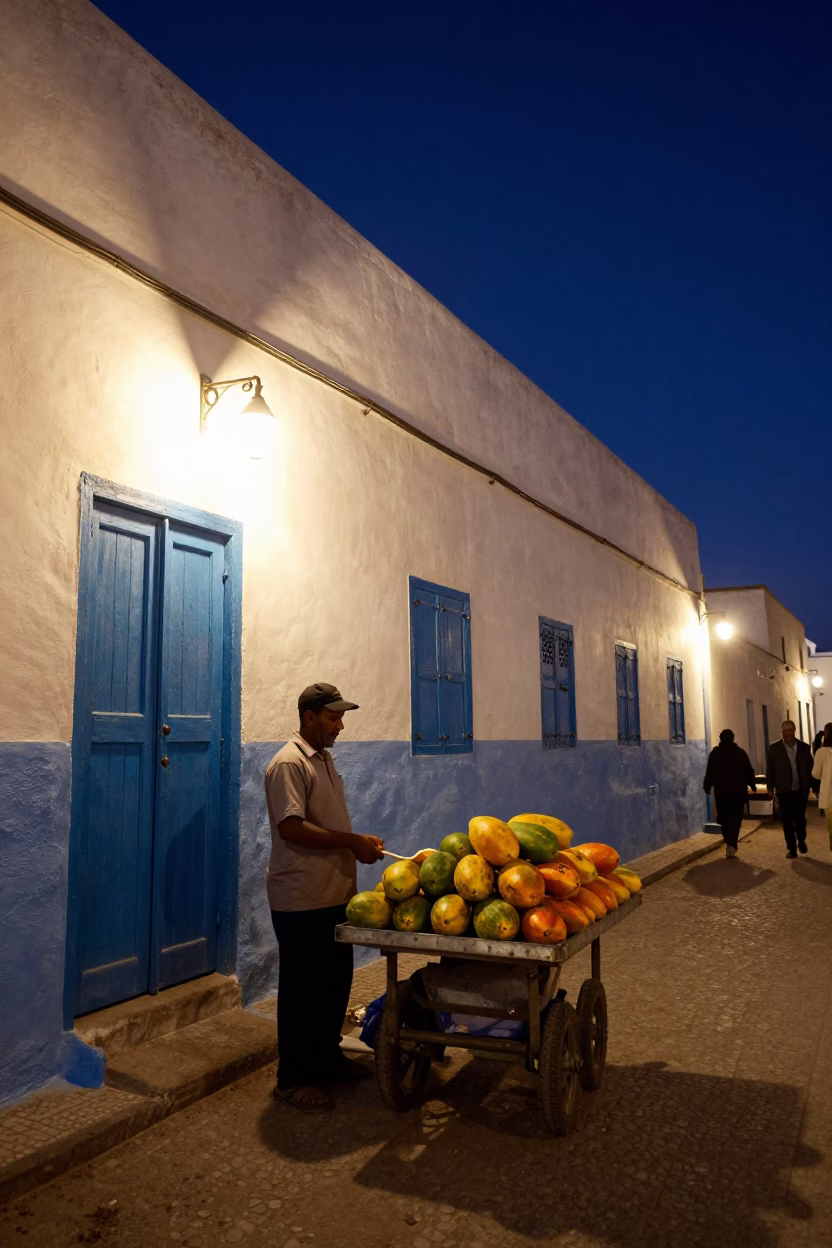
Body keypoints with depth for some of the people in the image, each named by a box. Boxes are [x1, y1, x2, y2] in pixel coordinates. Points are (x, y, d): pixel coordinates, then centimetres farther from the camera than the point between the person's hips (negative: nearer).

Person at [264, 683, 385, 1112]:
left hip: (335, 894, 9)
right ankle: (293, 1077, 19)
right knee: (302, 989, 4)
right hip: (301, 901, -9)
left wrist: (359, 843, 9)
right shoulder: (288, 764, -17)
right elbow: (291, 828, -26)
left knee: (335, 981, 18)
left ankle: (327, 1059, 35)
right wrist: (353, 843, -23)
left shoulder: (324, 759, 13)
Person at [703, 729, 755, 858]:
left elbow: (710, 772, -3)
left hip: (721, 790, 0)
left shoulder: (715, 753, -2)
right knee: (735, 818, -1)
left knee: (723, 817, 14)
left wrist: (707, 786, 4)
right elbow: (749, 770, 2)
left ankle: (729, 842, 17)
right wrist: (752, 784, 14)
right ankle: (731, 845, -12)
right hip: (738, 790, 0)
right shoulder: (740, 752, 0)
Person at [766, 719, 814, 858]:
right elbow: (769, 769, 0)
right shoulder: (774, 748, -2)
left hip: (800, 790, 1)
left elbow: (810, 767, 5)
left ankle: (801, 841, 35)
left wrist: (811, 786, -1)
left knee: (800, 818, 9)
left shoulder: (804, 747, 2)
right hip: (784, 790, -1)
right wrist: (770, 787, -4)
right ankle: (791, 848, 12)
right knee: (787, 821, 2)